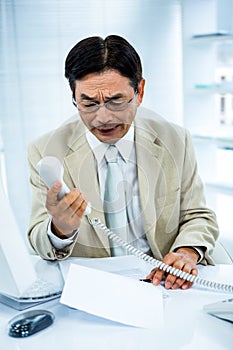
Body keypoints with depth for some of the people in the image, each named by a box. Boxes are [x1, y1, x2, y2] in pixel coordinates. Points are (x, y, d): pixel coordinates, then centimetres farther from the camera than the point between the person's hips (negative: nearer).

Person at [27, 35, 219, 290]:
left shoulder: (175, 141, -1)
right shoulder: (45, 152, -7)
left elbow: (198, 217, 5)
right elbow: (40, 245, -5)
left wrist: (187, 252, -17)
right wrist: (61, 231, -29)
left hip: (160, 277, 0)